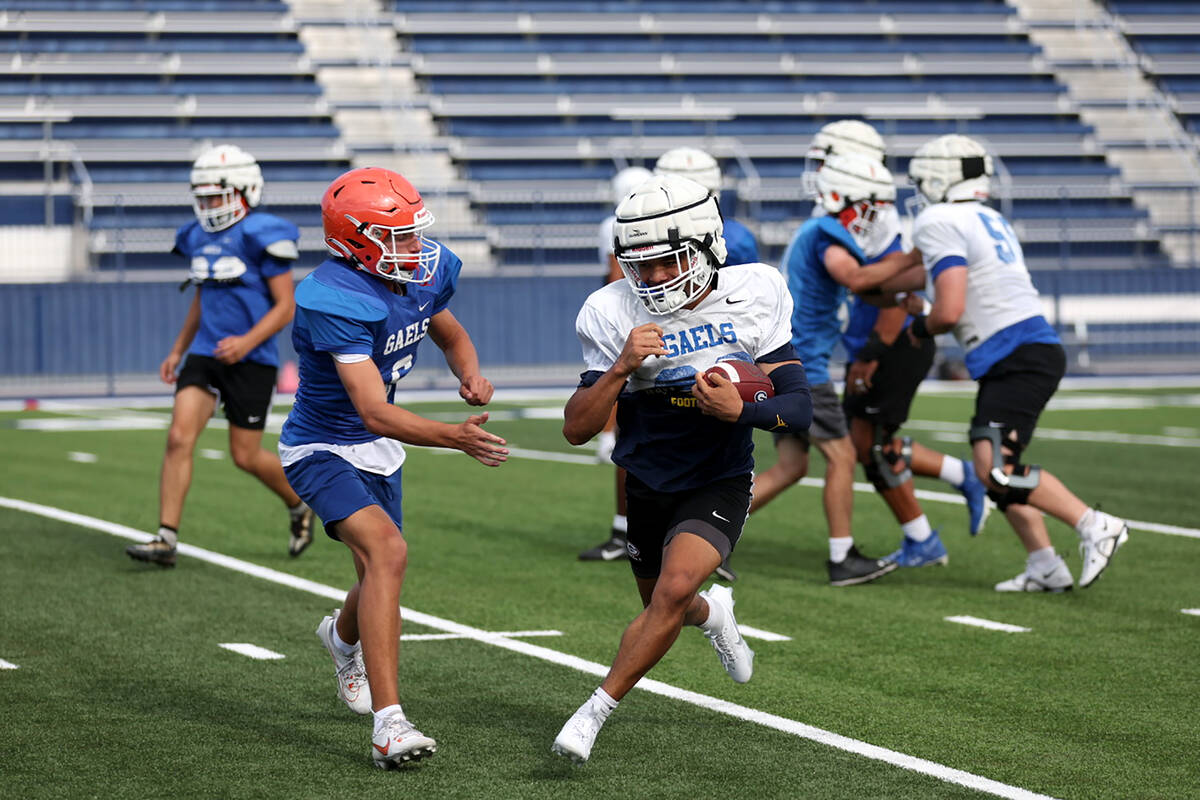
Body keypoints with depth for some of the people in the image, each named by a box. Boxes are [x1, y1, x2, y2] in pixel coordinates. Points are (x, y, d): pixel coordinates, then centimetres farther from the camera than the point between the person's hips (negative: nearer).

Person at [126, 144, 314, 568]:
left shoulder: (261, 235, -12)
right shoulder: (198, 238, 10)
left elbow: (285, 306, -11)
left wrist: (248, 341, -25)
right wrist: (177, 351, 20)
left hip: (251, 360, -6)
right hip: (204, 355, 6)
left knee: (246, 456, 2)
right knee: (179, 437, -10)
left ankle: (299, 506, 31)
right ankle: (166, 539, -10)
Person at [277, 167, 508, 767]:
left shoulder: (427, 272, -6)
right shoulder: (337, 302, -31)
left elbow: (451, 336, 15)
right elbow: (375, 412, -37)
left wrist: (471, 375, -8)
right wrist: (455, 437, -49)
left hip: (379, 451, 8)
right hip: (324, 452, -8)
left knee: (382, 579, 22)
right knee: (388, 552, -30)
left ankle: (343, 635, 61)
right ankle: (389, 728, -33)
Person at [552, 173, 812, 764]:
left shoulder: (754, 295, -14)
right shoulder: (614, 315, -15)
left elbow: (799, 407, -9)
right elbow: (576, 429, -17)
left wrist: (739, 410, -29)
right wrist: (622, 367, -32)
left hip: (721, 483, -2)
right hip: (647, 486, 2)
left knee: (675, 586, -25)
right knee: (665, 606, 17)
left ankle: (594, 713, -14)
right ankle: (712, 614, 55)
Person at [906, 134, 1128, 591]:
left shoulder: (939, 224, -10)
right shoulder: (990, 221, 18)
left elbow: (949, 311, -17)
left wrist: (920, 327, 3)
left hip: (1018, 359, -10)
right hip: (1033, 349, 10)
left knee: (996, 470, -17)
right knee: (995, 470, 14)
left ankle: (1094, 525, -14)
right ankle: (1045, 567, 12)